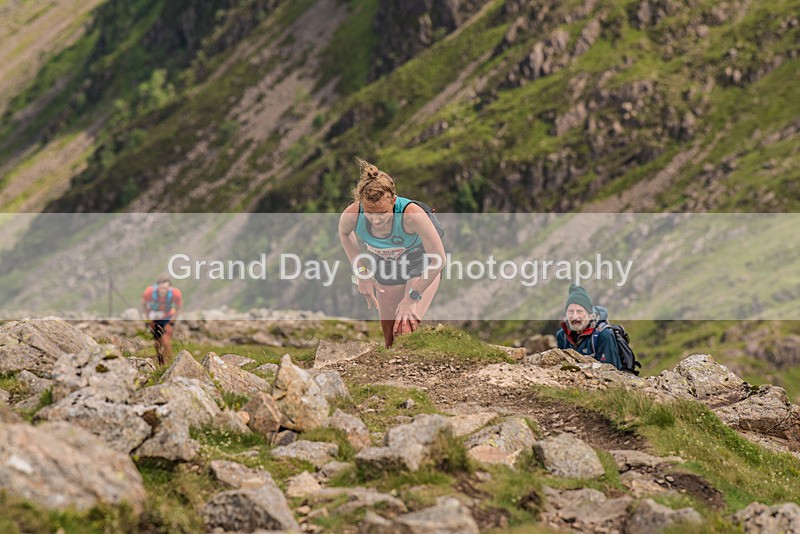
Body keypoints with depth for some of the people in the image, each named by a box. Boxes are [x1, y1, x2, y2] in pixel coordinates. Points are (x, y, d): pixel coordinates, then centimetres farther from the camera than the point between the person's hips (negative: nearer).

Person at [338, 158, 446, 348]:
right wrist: (361, 272, -4)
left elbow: (438, 260, -29)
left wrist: (411, 297, -25)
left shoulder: (411, 214, -40)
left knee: (405, 330, -20)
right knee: (390, 338, 12)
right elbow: (344, 232, -1)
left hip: (422, 266, -4)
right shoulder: (353, 213, -30)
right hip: (386, 271, 4)